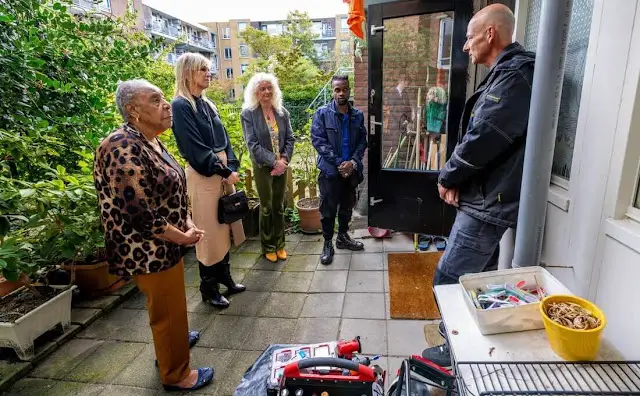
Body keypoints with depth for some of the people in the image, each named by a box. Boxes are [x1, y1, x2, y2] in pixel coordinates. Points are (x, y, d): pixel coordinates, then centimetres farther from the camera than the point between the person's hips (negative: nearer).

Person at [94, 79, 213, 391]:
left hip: (163, 244, 9)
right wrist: (182, 236, -17)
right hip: (149, 249, -9)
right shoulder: (124, 148, -25)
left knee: (170, 305, 27)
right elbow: (137, 212, -29)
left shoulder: (150, 142, 6)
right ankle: (176, 375, 28)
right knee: (168, 309, 8)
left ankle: (170, 341, 51)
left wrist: (187, 223, 0)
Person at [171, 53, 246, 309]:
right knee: (209, 232, 1)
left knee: (224, 227, 13)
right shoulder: (180, 106, -10)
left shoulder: (208, 105, 14)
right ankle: (208, 287, 16)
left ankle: (225, 278, 28)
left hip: (224, 172, 8)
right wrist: (224, 172, -14)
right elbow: (195, 148, -16)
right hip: (202, 176, -7)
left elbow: (224, 140, 12)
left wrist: (232, 168, -2)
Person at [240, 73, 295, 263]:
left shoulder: (282, 112, 5)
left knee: (279, 206, 10)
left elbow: (290, 139, 4)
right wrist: (274, 162, -18)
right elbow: (252, 144, -13)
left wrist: (284, 159, -12)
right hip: (263, 167, -3)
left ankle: (280, 244, 23)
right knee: (266, 208, 6)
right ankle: (268, 246, 21)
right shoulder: (248, 114, -7)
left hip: (282, 166, 3)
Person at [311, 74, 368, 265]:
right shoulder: (322, 113, -7)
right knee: (328, 209, 4)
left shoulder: (358, 115, 4)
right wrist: (339, 163, -17)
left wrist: (353, 162, -12)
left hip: (351, 170, 4)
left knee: (347, 206, 16)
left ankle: (343, 237, 34)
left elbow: (362, 141, 5)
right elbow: (318, 141, -12)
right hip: (330, 170, -4)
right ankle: (328, 243, 19)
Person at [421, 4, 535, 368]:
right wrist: (458, 178, 0)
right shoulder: (507, 74, 17)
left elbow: (483, 139, -24)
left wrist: (448, 177, -8)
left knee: (449, 280, -2)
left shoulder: (514, 75, -17)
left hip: (489, 201, -10)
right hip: (489, 196, 10)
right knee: (478, 276, 20)